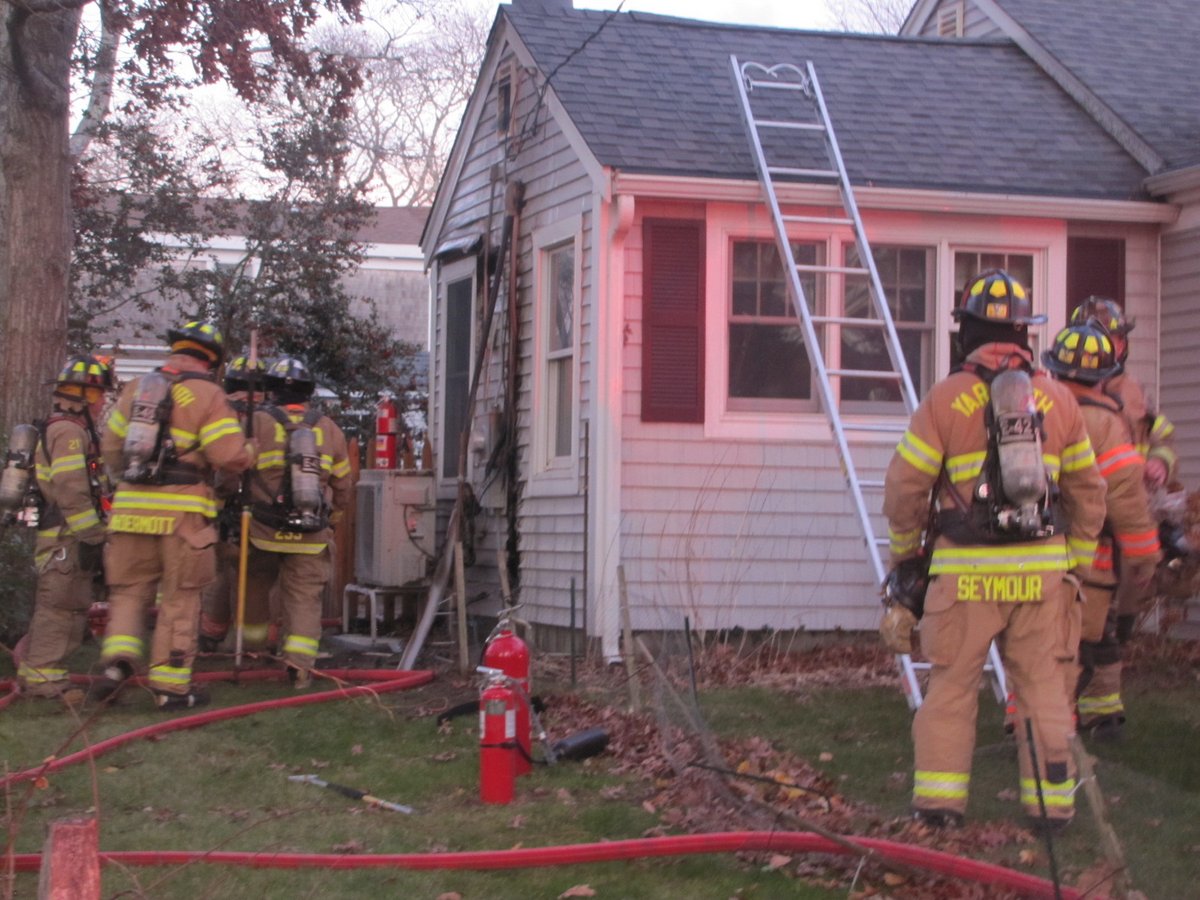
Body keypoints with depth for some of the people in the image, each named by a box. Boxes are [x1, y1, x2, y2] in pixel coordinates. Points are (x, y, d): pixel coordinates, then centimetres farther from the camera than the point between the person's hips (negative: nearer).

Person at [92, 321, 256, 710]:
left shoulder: (137, 388, 10)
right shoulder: (207, 395, -5)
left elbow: (111, 447, 16)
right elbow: (231, 456, -13)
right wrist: (250, 449, 9)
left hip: (132, 506, 4)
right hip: (182, 512, -4)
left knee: (129, 590, 15)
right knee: (179, 599, 5)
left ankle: (118, 659, -6)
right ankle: (170, 686, 8)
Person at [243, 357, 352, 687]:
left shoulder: (257, 423, -4)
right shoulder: (330, 430, 7)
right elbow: (343, 486, 13)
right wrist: (331, 517, 29)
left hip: (264, 532, -1)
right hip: (313, 537, 2)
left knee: (255, 585, 21)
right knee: (305, 597, 3)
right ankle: (300, 663, -8)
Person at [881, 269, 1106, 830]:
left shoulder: (945, 399, -4)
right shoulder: (1058, 401, 5)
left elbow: (906, 487, -1)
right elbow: (1087, 491, 11)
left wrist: (905, 553, 15)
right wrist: (1077, 563, 20)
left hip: (968, 571, -2)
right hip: (1041, 568, 2)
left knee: (951, 685, 6)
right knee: (1041, 684, 10)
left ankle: (940, 800, 7)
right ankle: (1052, 801, 14)